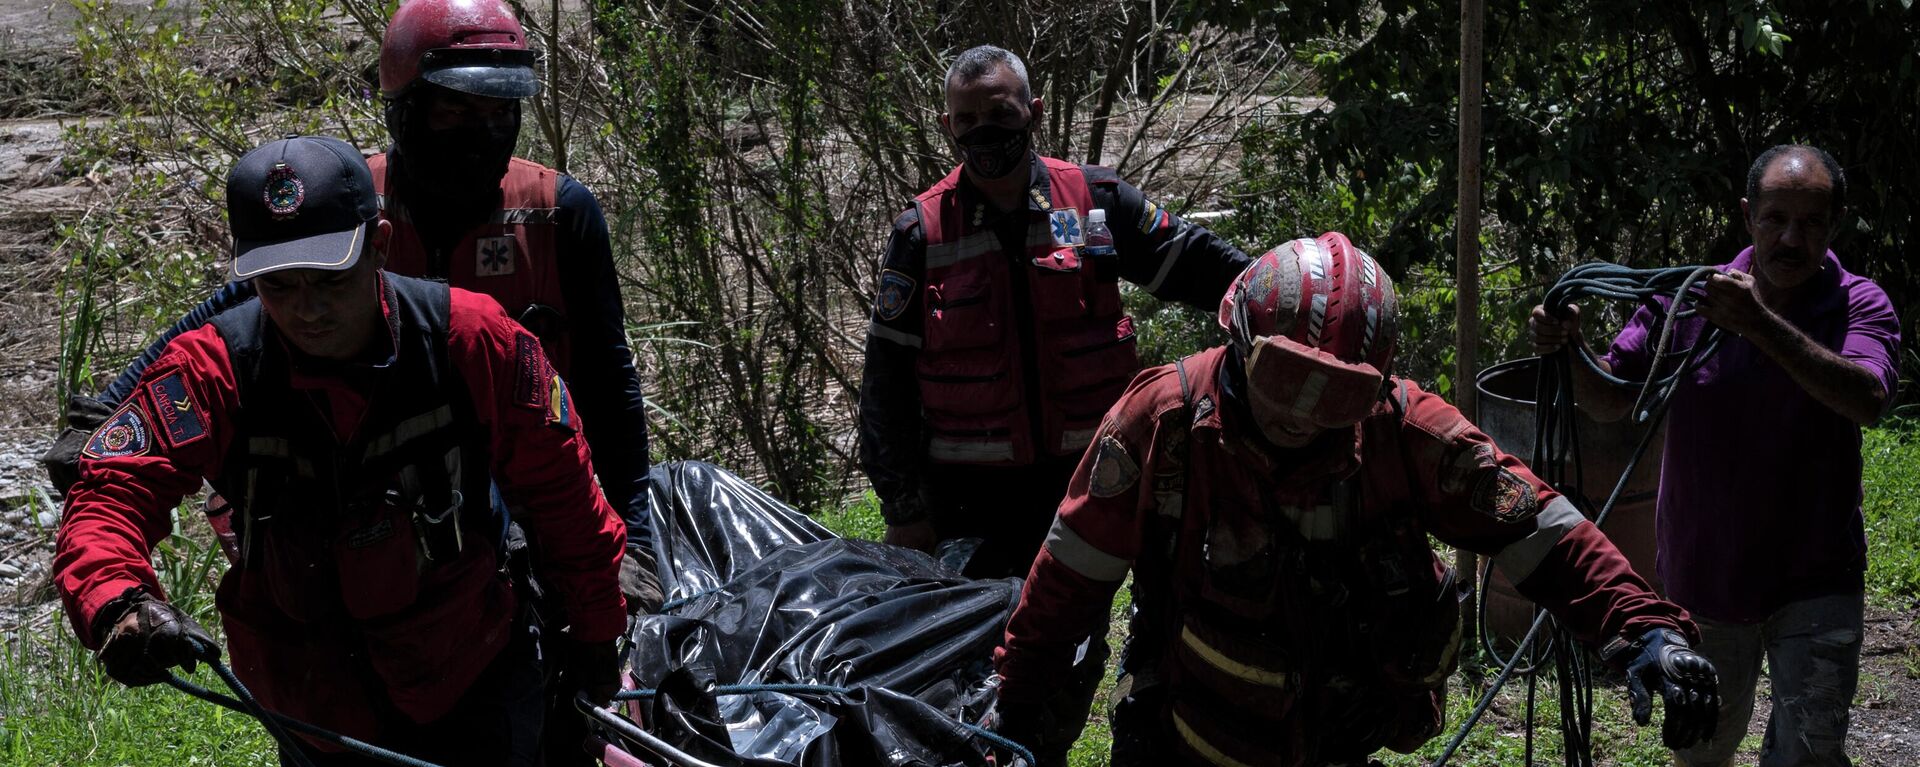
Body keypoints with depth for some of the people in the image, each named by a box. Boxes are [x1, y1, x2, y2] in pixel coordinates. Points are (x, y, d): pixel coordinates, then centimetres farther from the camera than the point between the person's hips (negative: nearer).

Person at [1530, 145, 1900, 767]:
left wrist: (1760, 323, -41)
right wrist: (1570, 347, -26)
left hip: (1815, 582, -2)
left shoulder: (1859, 306, -10)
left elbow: (1868, 399, -30)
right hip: (1703, 573, 2)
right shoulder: (1689, 300, -6)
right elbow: (1608, 400, -4)